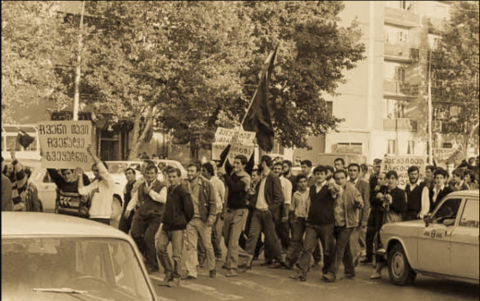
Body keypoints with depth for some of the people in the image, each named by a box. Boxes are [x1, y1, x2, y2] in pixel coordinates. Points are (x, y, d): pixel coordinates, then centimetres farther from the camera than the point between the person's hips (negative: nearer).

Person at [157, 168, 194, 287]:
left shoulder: (183, 192, -13)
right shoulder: (169, 190, 11)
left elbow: (189, 210, -11)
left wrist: (184, 222, 1)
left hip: (177, 227, -7)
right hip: (166, 226, 7)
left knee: (176, 254, -1)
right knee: (160, 249, 4)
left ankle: (176, 279, 11)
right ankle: (168, 274, 19)